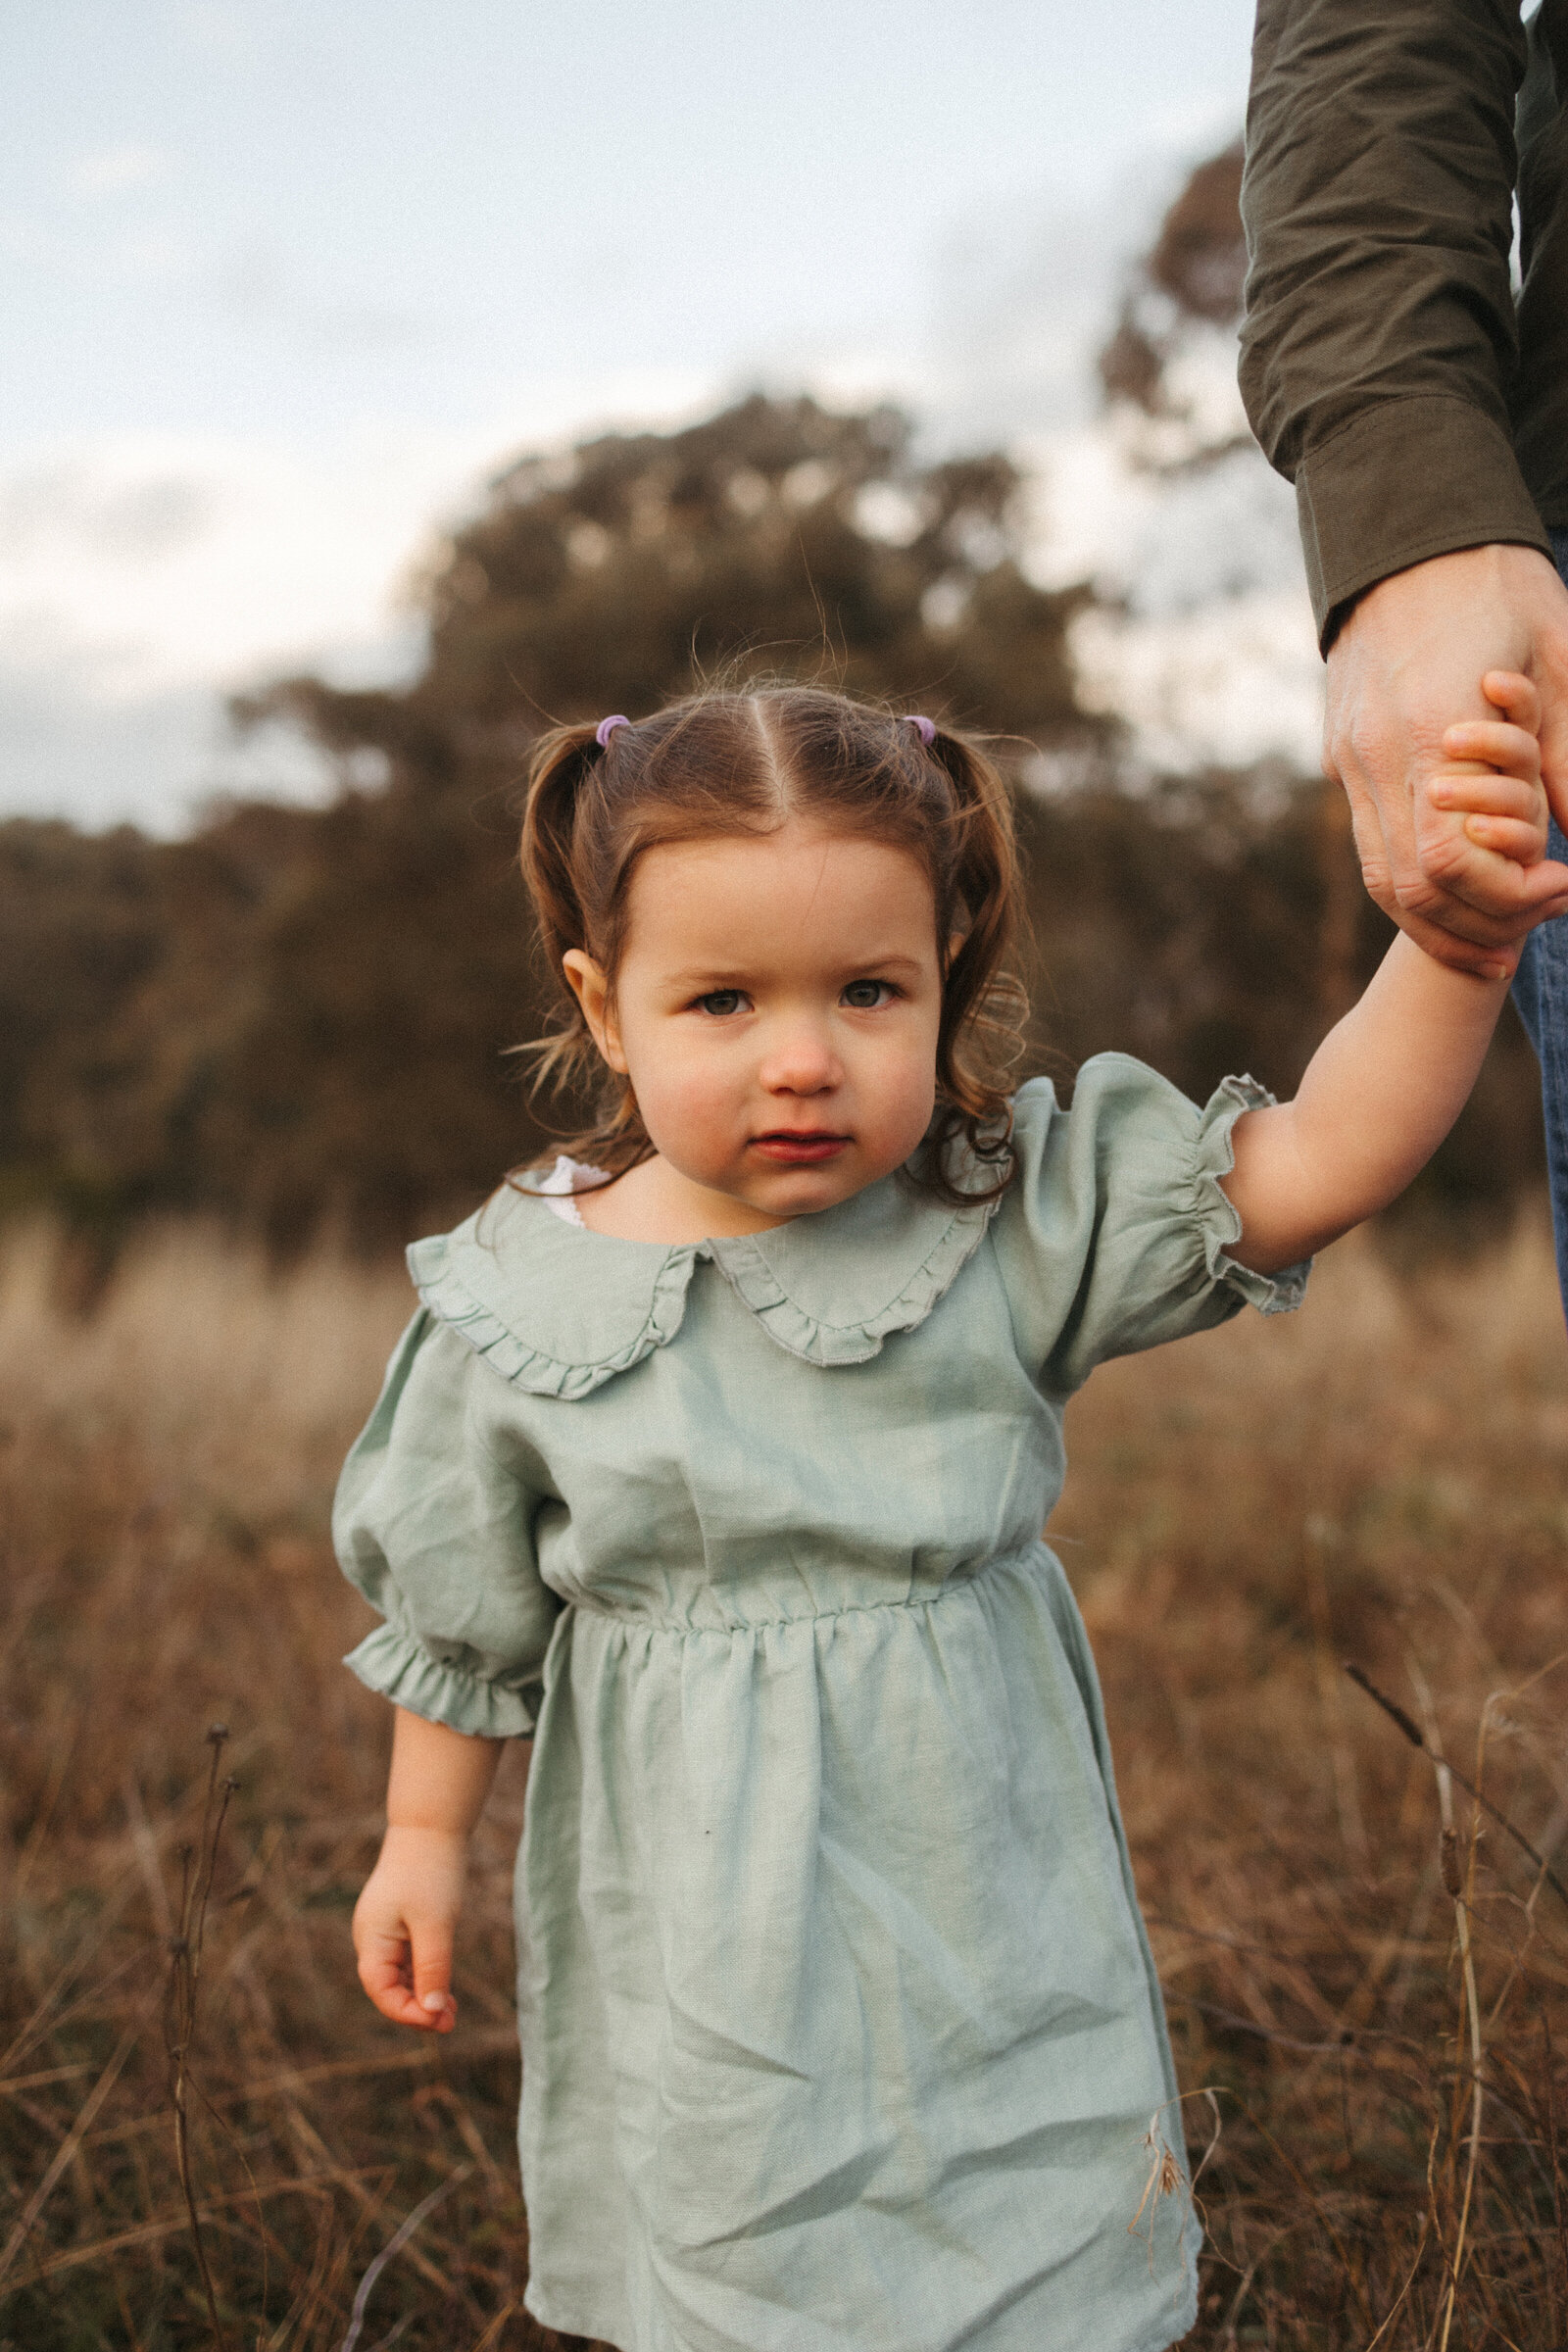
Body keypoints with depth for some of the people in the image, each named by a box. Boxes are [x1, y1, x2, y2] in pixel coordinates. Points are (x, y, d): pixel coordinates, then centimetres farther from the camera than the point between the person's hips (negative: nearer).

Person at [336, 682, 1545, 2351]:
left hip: (989, 1913, 1)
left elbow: (1312, 1165, -19)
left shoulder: (1014, 1223, -11)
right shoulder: (526, 1302, -9)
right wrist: (423, 1839, 12)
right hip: (710, 1944, 0)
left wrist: (1457, 934, -32)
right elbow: (461, 1611, 4)